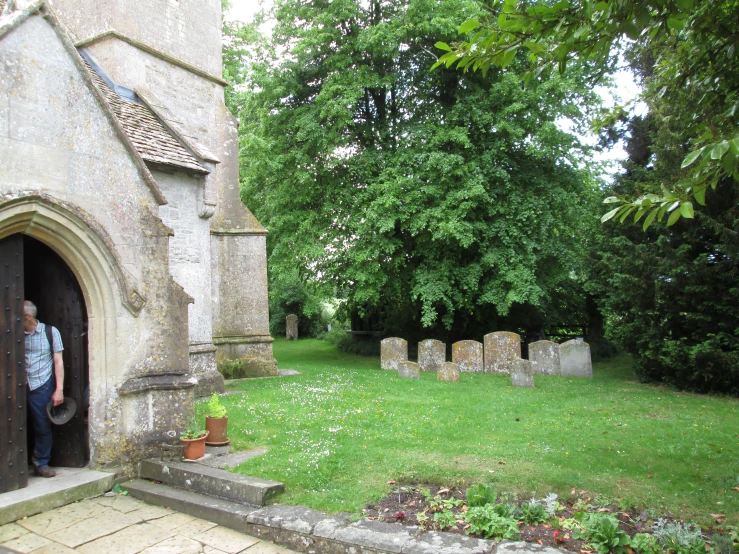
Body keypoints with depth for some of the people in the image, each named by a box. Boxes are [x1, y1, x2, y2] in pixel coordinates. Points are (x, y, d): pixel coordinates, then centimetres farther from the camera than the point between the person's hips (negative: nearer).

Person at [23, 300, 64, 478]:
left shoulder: (50, 332, 0)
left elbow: (58, 361, 1)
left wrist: (59, 389, -4)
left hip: (41, 386, -1)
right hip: (20, 386, 2)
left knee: (43, 427, 5)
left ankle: (41, 463, 19)